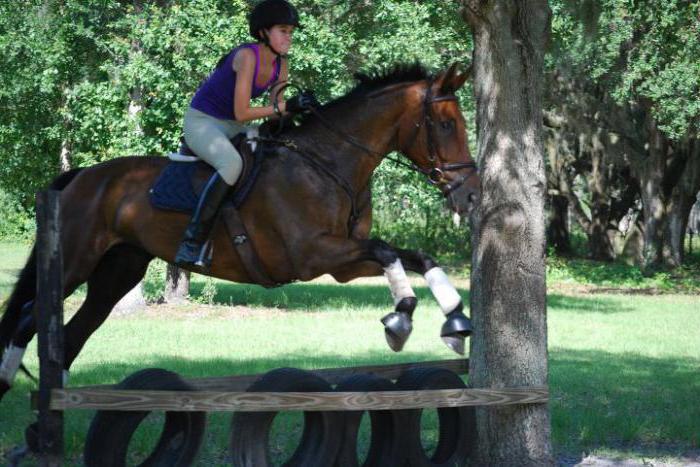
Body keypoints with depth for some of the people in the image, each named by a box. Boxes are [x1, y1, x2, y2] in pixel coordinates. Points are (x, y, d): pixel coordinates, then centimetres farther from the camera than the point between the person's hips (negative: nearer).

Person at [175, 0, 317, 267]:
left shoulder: (280, 65, 0)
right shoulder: (247, 56, -25)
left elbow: (277, 112, 2)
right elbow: (241, 113, -27)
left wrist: (297, 109, -18)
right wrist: (284, 107, -28)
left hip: (231, 128, 9)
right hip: (201, 122, -9)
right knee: (232, 164, -35)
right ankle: (192, 242, -35)